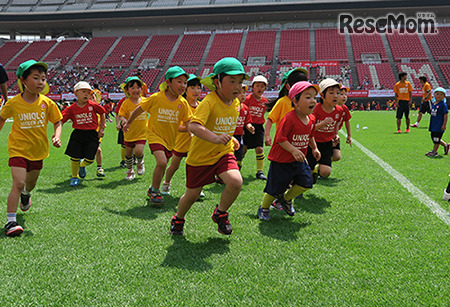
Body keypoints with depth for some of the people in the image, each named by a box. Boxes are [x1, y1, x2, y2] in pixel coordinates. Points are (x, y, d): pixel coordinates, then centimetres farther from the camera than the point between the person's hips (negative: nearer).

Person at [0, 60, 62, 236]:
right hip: (18, 149, -3)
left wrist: (57, 136, -14)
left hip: (38, 150, 3)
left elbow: (57, 122, 3)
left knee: (31, 183, 22)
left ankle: (26, 195, 60)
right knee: (18, 183, -17)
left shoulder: (47, 103, -8)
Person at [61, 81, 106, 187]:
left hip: (92, 134, 0)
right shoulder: (72, 108, -4)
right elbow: (61, 120, -2)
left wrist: (102, 128, 11)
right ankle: (74, 177, 22)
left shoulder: (93, 105, -5)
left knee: (89, 159, -4)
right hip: (77, 134, 0)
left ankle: (82, 166, 33)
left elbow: (102, 113, 11)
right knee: (74, 158, -1)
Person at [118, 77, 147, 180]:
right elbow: (121, 115, -10)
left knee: (138, 151, -17)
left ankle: (140, 163, 18)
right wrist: (123, 120, -31)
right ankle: (130, 171, 36)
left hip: (142, 133, 0)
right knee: (128, 153, 12)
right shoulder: (126, 103, -9)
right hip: (129, 133, 1)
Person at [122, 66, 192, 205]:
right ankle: (155, 191, -1)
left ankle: (153, 188, 40)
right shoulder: (156, 98, -14)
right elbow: (139, 109, 0)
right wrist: (128, 123, 11)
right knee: (162, 162, -22)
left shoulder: (183, 103, -6)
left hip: (170, 138, 5)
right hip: (155, 135, -4)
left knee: (162, 165, 14)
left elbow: (187, 122, -3)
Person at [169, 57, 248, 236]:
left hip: (224, 153, 4)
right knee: (192, 195, 10)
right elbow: (194, 126, -41)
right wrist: (215, 138, -53)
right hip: (200, 155, -4)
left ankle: (220, 214, 5)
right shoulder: (208, 102, -24)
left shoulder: (236, 103, -1)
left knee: (236, 181, -23)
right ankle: (178, 219, 43)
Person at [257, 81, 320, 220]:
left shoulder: (311, 119, 1)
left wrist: (314, 148, 12)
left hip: (299, 160, 7)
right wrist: (293, 150, -31)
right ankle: (264, 208, 29)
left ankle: (286, 198, 28)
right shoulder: (289, 119, -24)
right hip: (282, 160, -7)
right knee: (275, 188, 4)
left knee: (306, 183, 2)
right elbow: (280, 138, -24)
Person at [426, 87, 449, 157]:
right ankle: (446, 145, 32)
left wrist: (444, 125, -19)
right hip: (433, 125, 8)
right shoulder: (433, 104, 10)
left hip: (439, 126, -8)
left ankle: (434, 151, 10)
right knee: (433, 137, 15)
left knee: (436, 139, -2)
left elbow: (446, 115, -15)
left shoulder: (443, 104, -13)